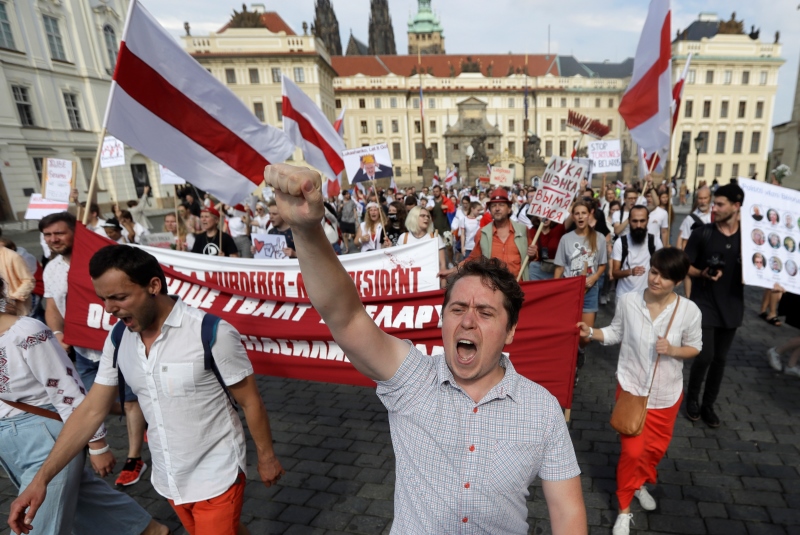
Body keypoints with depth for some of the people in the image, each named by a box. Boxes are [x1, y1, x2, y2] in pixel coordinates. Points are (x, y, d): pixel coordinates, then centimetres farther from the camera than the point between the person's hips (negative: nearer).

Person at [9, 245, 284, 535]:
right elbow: (91, 411, 2)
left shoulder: (213, 334, -25)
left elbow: (251, 402, -15)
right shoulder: (118, 340, -6)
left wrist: (266, 457, -5)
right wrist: (41, 478, -2)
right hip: (167, 479, 6)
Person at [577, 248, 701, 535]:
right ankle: (624, 510, 26)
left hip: (667, 392, 2)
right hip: (631, 387, -1)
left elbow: (695, 347, -1)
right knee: (632, 450, 1)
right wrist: (591, 332, -19)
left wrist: (673, 350, -22)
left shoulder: (689, 310, -15)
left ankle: (641, 483, 54)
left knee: (656, 447, 21)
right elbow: (615, 333, -1)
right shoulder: (627, 301, -15)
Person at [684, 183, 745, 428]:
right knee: (705, 356, -6)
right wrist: (703, 274, -22)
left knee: (720, 358, 11)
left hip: (732, 307, 3)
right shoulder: (702, 234, -6)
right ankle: (692, 398, 19)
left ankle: (708, 404, 28)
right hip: (704, 305, -3)